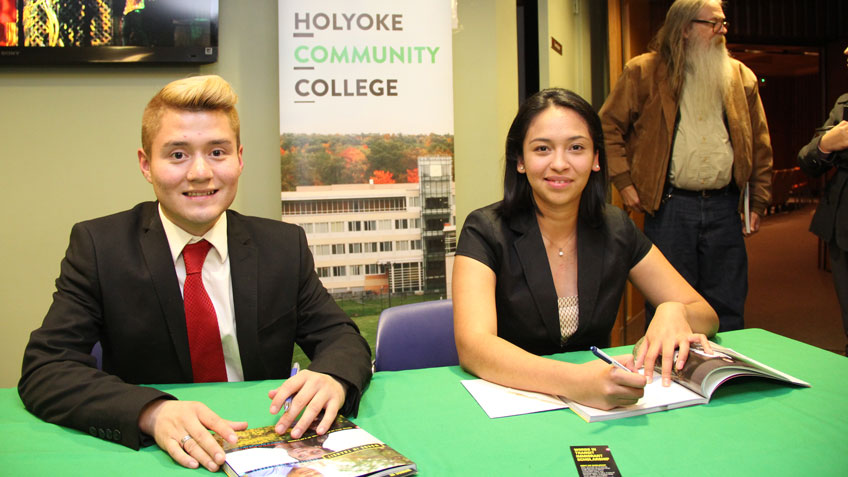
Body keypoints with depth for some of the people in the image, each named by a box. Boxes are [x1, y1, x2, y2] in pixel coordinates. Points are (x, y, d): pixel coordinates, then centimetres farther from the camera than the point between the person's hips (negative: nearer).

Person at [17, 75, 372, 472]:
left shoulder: (284, 246, -1)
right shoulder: (97, 246, -6)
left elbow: (341, 337, 1)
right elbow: (43, 370, -13)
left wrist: (332, 379, -24)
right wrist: (153, 412, -32)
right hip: (147, 453, -3)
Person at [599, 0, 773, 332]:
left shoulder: (740, 76, 13)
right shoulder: (644, 72, 1)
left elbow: (759, 143, 16)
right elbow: (608, 127, 3)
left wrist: (758, 202, 11)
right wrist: (623, 182, -5)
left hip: (724, 208, 4)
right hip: (669, 206, -3)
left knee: (727, 310, 10)